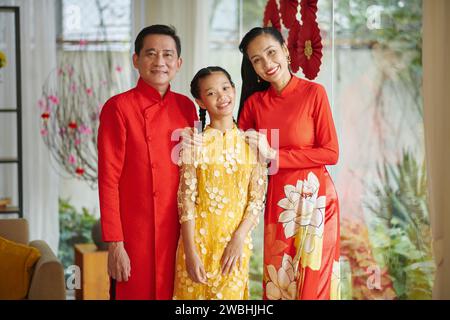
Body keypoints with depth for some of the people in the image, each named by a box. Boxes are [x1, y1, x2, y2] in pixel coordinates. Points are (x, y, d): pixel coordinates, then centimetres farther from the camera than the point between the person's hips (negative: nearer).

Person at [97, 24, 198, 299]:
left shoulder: (186, 107, 6)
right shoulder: (118, 107, -8)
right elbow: (108, 179, -10)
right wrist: (114, 244, -13)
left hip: (179, 233, 4)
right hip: (135, 235, -4)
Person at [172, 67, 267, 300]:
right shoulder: (195, 142, -4)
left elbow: (258, 199, 0)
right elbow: (186, 199, -7)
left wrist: (238, 239, -11)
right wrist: (191, 252, -12)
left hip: (236, 240, 1)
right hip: (199, 239, -1)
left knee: (231, 294, 9)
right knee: (194, 294, 6)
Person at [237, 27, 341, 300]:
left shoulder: (313, 93, -7)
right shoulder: (254, 102, 4)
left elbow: (331, 153, -10)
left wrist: (274, 155, -13)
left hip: (315, 197, -3)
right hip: (278, 199, 4)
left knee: (313, 282, 3)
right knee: (279, 282, 10)